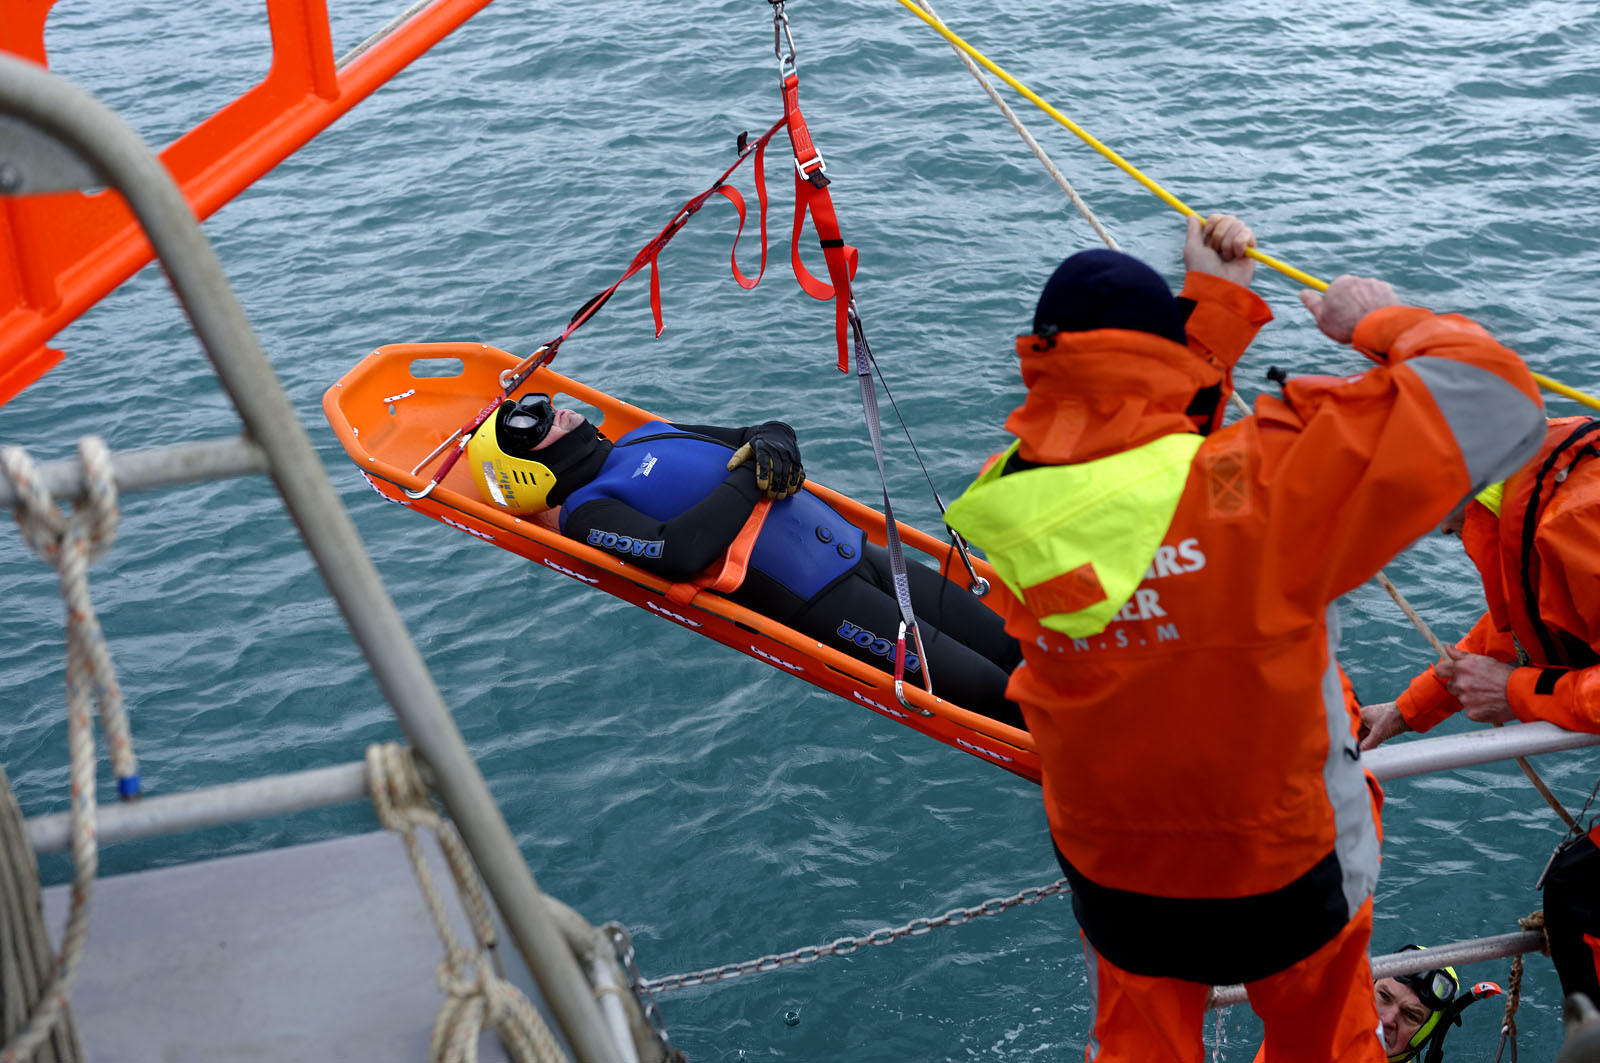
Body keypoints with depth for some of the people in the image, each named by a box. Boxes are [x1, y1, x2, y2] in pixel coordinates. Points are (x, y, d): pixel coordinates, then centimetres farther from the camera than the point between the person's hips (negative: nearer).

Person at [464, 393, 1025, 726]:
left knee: (1012, 645, 4)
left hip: (856, 548, 8)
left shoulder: (650, 435, 18)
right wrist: (751, 479, -14)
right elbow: (678, 552, -25)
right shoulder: (587, 515, -5)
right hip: (817, 602, -8)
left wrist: (771, 442, -3)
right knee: (988, 688, -14)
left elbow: (771, 433, 22)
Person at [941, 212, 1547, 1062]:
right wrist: (1385, 323, -10)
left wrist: (1213, 301, 5)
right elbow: (1490, 397, -28)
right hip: (1286, 887, -2)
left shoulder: (1012, 505, -19)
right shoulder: (1252, 488, -33)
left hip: (1111, 887, 2)